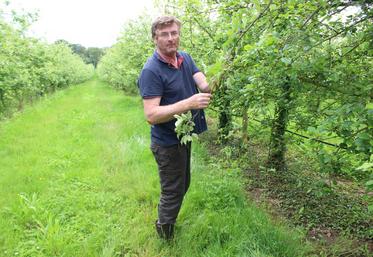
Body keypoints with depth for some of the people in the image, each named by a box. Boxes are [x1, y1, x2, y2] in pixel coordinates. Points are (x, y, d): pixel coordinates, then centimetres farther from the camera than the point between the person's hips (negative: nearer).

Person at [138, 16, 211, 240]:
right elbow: (151, 115, -29)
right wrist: (188, 104, -39)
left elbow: (205, 85, -10)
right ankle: (166, 236, 34)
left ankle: (168, 219, 51)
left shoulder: (185, 58, 2)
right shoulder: (151, 70, -22)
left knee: (183, 185, 25)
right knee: (173, 192, 8)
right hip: (168, 143, -8)